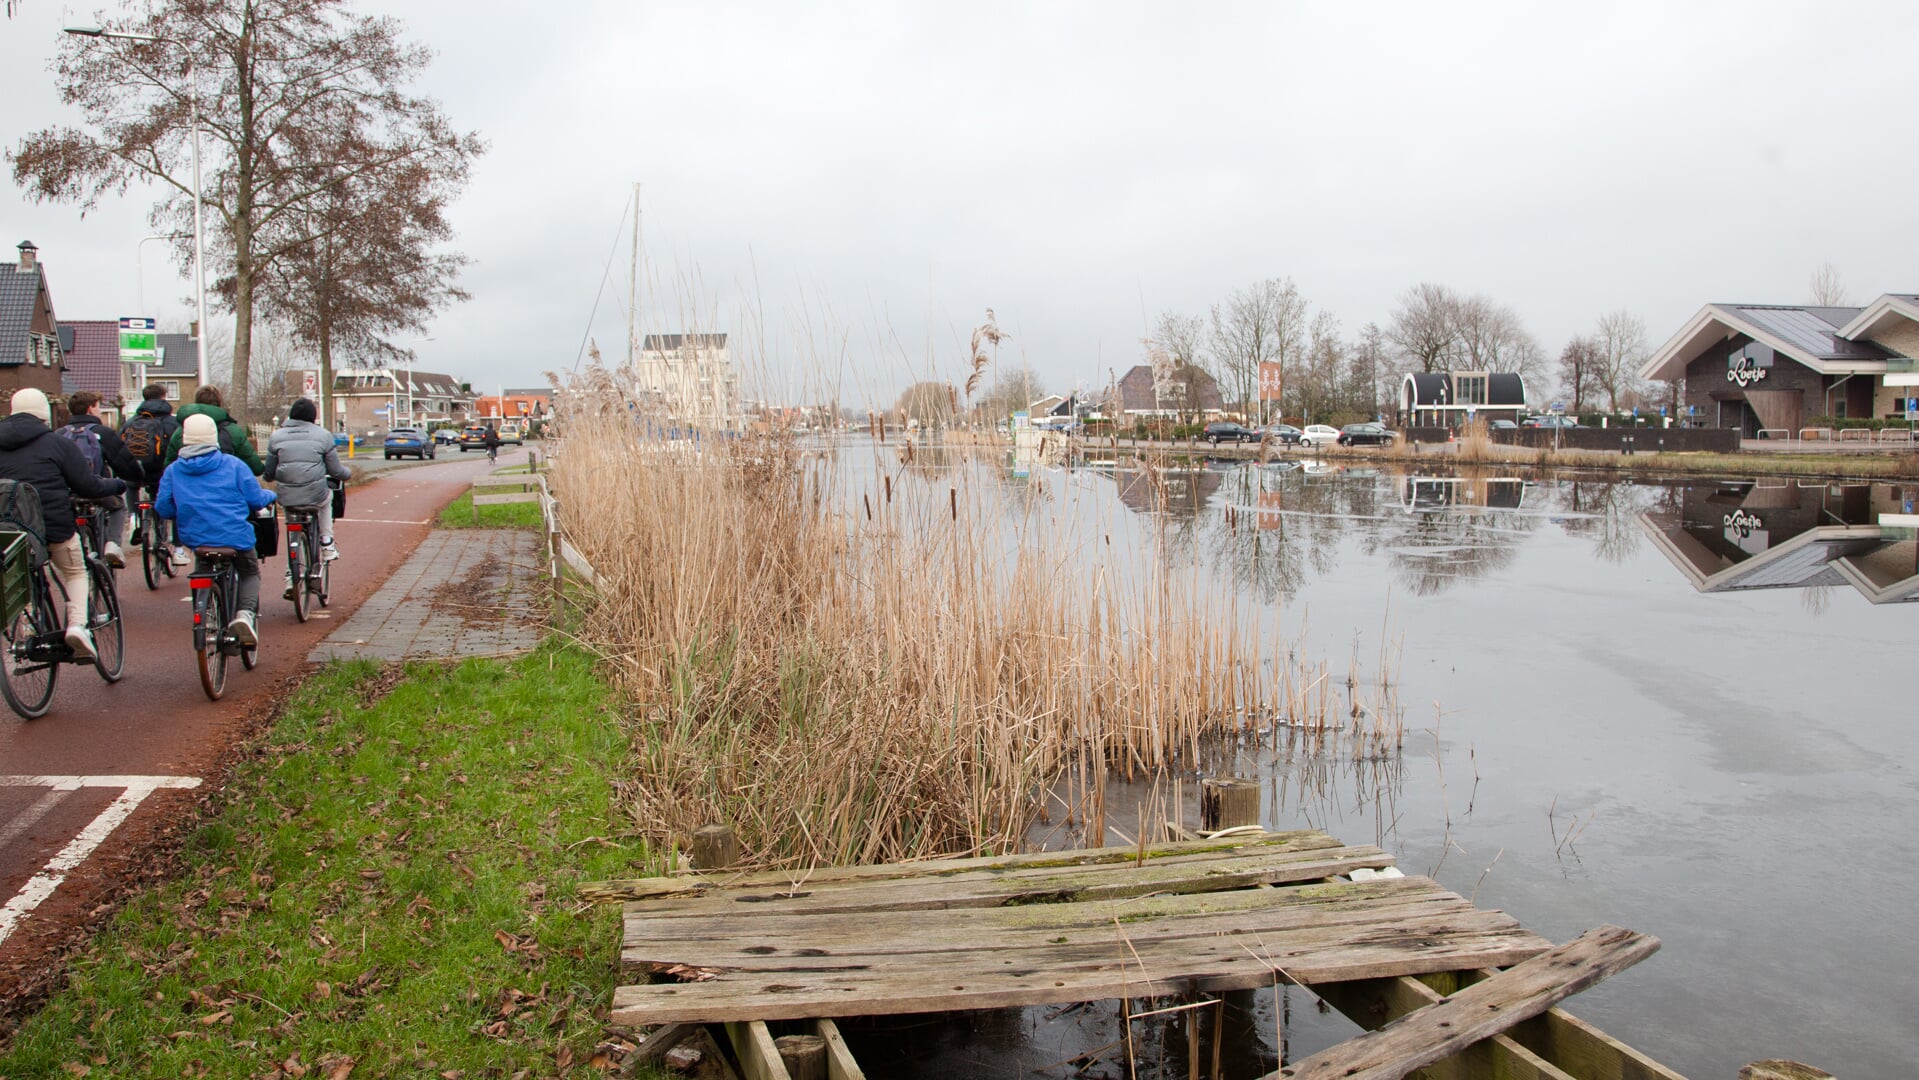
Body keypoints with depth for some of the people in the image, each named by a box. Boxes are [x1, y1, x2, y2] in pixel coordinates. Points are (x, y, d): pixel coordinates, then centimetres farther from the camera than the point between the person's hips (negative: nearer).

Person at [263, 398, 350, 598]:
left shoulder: (277, 436, 7)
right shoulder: (323, 435, -1)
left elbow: (269, 473, 11)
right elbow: (335, 470, 2)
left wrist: (273, 478, 35)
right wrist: (347, 473, 24)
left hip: (287, 499, 2)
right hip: (315, 496, -2)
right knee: (327, 499, 34)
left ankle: (291, 576, 16)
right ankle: (327, 544, 29)